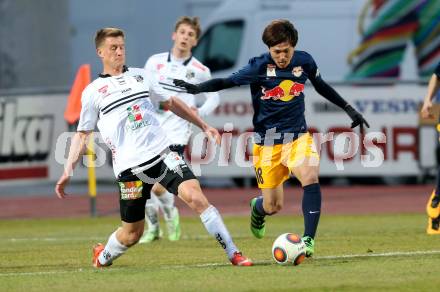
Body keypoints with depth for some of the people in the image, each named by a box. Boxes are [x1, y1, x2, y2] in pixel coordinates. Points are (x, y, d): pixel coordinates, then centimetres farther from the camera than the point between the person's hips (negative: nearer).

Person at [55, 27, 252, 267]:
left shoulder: (140, 76, 15)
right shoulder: (92, 92, 6)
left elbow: (171, 103, 25)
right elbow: (82, 134, 9)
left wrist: (204, 126, 23)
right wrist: (68, 171, 1)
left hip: (162, 153, 2)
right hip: (130, 167, -2)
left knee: (195, 195, -21)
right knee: (132, 233, 3)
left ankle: (233, 254, -19)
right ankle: (103, 256, 36)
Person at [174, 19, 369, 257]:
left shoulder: (304, 62, -4)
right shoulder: (259, 67, -15)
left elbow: (321, 86, 14)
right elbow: (226, 82, -17)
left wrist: (349, 109, 17)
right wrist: (197, 88, -34)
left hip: (298, 136, 2)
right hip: (268, 142, -2)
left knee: (310, 177, -27)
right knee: (272, 207, 3)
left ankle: (309, 239, -21)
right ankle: (257, 207, 43)